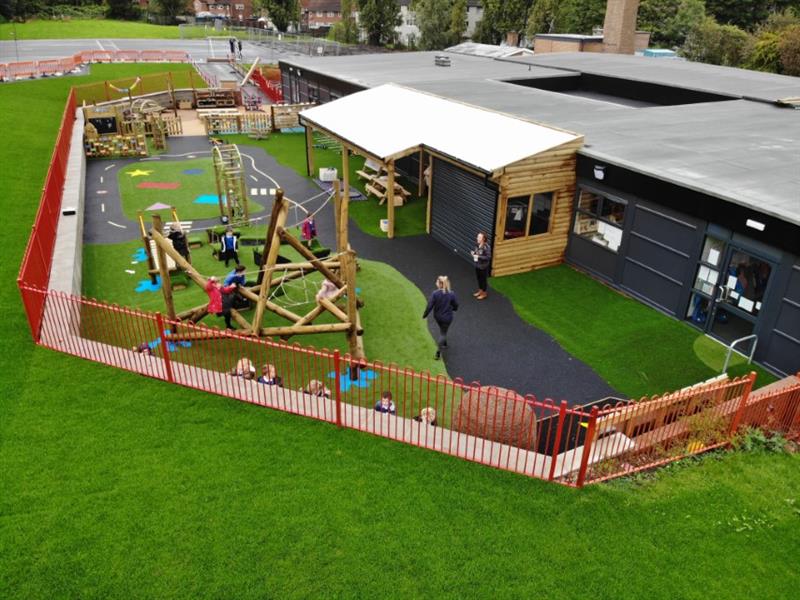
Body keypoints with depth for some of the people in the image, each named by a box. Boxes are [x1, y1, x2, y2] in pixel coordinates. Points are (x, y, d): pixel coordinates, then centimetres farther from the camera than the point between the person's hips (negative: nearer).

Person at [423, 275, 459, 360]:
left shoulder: (435, 293, -22)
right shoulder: (451, 294, -20)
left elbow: (429, 306, -18)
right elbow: (455, 306, -7)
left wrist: (425, 315, -2)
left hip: (437, 316, 1)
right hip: (447, 317, -1)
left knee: (442, 331, 29)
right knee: (443, 333, 14)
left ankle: (444, 344, 50)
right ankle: (438, 352, 9)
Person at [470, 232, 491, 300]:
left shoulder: (487, 247, -26)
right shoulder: (478, 245, -3)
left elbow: (488, 257, -24)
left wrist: (478, 257, -29)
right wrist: (473, 253, -9)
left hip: (483, 266, -7)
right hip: (477, 265, 7)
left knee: (483, 279, 9)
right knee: (479, 278, 21)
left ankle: (484, 293, 26)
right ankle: (480, 291, 40)